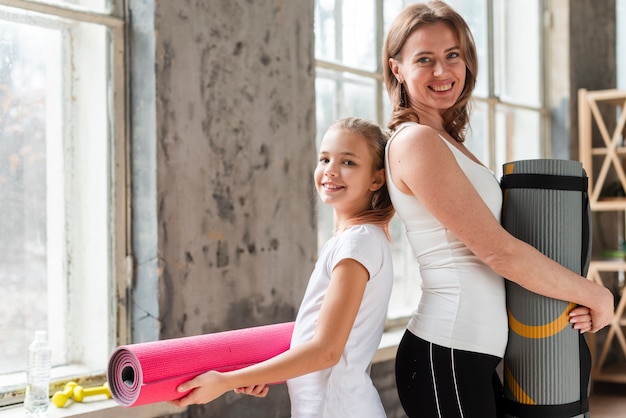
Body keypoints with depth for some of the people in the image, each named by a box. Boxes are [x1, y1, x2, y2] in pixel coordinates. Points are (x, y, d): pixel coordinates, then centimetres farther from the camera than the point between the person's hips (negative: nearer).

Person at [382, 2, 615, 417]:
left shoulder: (446, 141, 15)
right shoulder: (416, 141, -13)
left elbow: (486, 249, 13)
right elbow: (499, 251, -15)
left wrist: (579, 300, 2)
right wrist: (597, 296, -4)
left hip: (470, 353, 9)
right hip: (446, 355, -9)